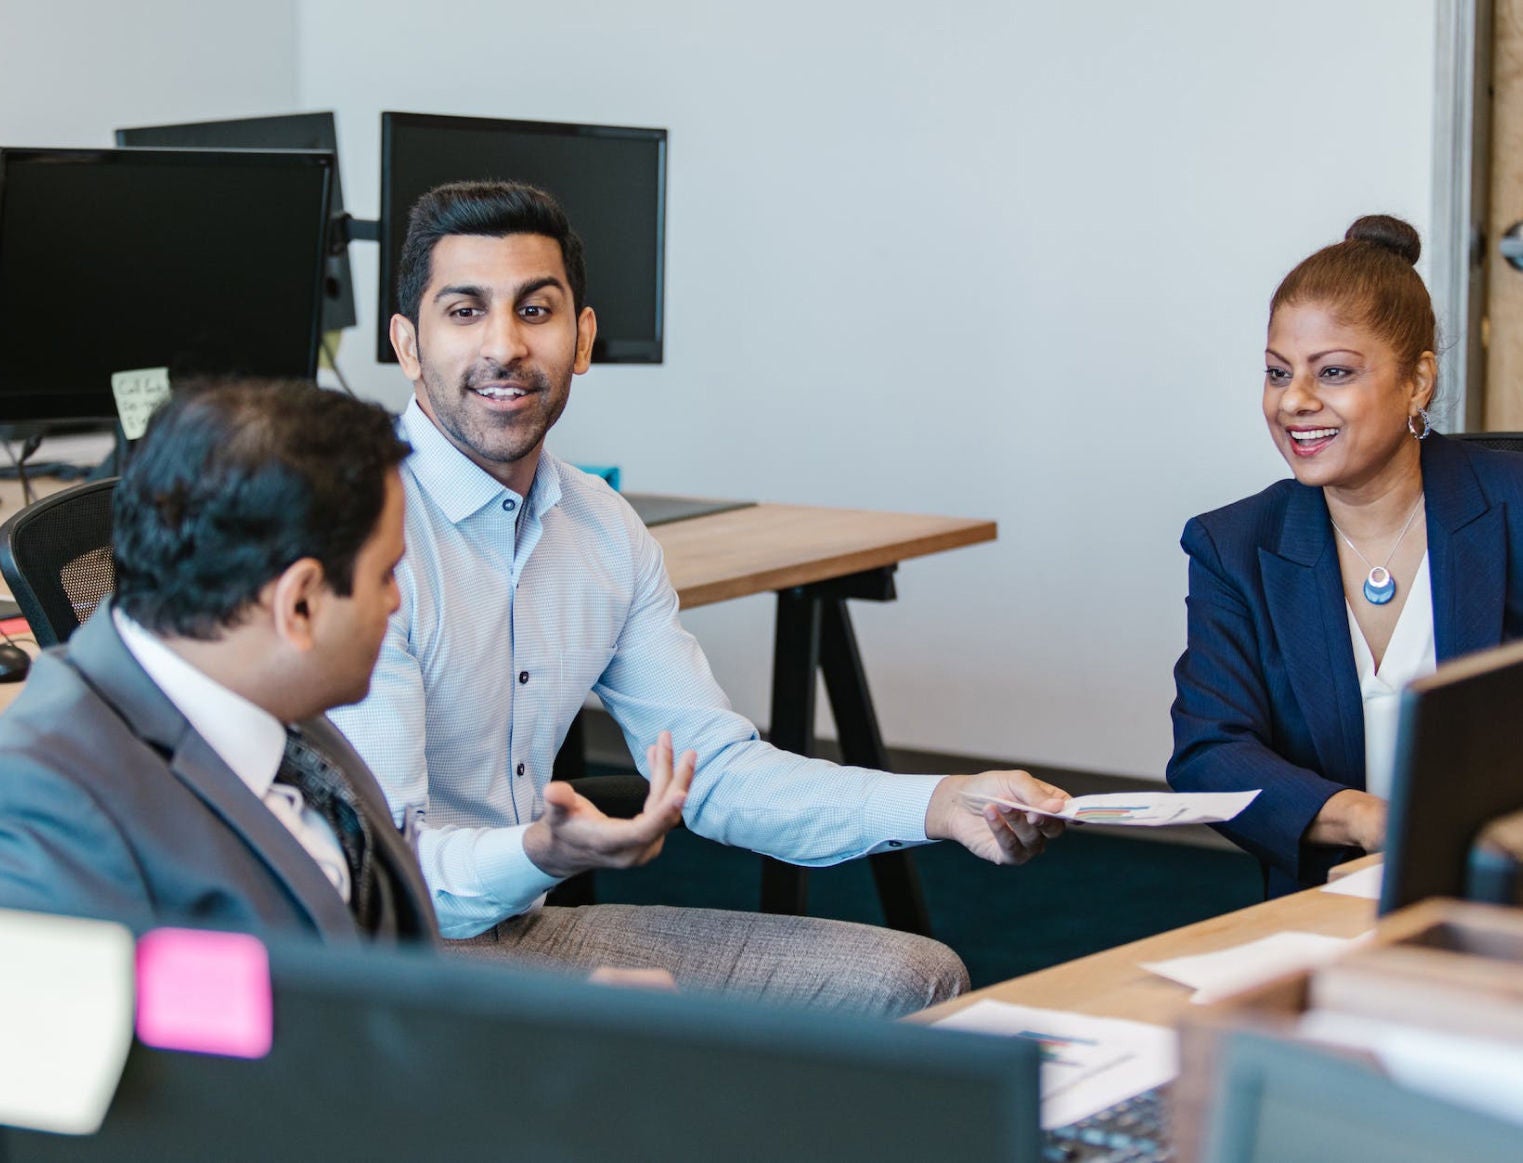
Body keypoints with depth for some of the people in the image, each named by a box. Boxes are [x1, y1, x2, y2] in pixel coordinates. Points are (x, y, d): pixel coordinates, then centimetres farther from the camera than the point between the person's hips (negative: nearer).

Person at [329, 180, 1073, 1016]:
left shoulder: (604, 532, 7)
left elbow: (715, 769, 8)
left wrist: (940, 804, -6)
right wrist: (541, 854, -45)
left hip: (528, 927, 8)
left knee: (915, 980, 3)